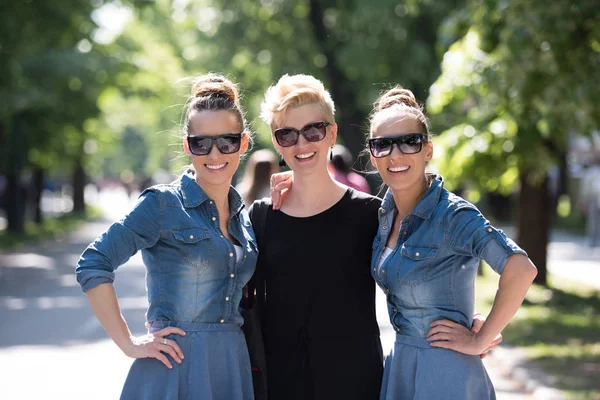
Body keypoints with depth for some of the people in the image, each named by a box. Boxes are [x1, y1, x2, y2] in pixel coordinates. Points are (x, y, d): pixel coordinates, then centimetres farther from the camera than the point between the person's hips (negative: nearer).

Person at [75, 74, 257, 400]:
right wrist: (129, 344, -12)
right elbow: (93, 266, -12)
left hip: (233, 366, 6)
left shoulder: (243, 216, 11)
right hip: (176, 366, -6)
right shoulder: (164, 204, -7)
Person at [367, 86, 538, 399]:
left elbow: (521, 269, -28)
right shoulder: (387, 212, 5)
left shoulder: (453, 214, -18)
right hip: (398, 367, 7)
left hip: (444, 374, -7)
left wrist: (480, 341, -19)